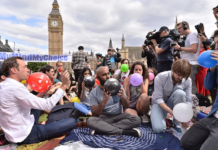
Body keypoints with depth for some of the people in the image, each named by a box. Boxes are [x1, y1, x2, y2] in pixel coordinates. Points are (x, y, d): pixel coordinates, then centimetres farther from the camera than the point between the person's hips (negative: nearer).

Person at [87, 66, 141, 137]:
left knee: (136, 119, -25)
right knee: (90, 121, -32)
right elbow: (94, 114, -14)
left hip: (119, 116, 2)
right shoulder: (94, 93, -7)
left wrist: (123, 97, -26)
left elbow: (126, 106, -2)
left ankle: (102, 129, -25)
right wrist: (104, 101, -32)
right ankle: (124, 131, -27)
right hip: (104, 117, -1)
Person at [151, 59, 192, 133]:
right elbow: (158, 99, -25)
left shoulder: (187, 81, -18)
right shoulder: (160, 77, -26)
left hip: (173, 103, 2)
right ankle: (164, 116, 11)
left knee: (180, 93, -34)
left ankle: (178, 124, -16)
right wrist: (172, 113, -36)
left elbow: (188, 100, -14)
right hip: (159, 103, -2)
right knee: (158, 129, -26)